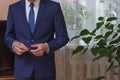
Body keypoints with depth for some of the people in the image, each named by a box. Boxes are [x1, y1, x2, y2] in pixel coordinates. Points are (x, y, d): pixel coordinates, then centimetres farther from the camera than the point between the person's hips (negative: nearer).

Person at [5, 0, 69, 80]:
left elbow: (63, 37, -1)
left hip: (45, 66, -1)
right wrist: (13, 43, -12)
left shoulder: (54, 7, -4)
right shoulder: (13, 8, 3)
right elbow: (8, 36, 10)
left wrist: (47, 47, -19)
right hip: (22, 67, 2)